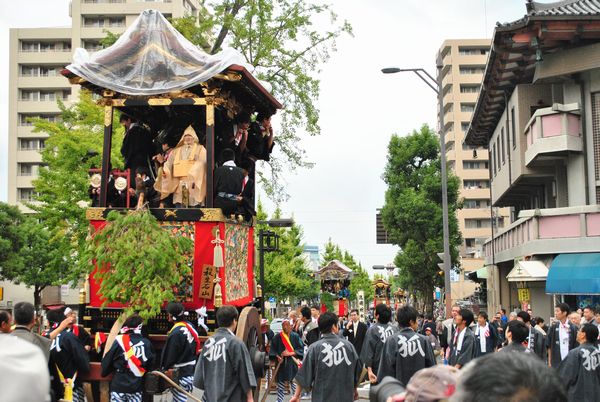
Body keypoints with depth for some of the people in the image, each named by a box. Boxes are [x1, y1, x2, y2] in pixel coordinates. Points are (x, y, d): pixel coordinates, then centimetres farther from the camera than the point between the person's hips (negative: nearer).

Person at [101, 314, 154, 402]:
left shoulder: (120, 340, -9)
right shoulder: (147, 343, 1)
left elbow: (108, 360, 0)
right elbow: (151, 364, 10)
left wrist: (104, 372, 18)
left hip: (119, 384, -3)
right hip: (137, 386, 3)